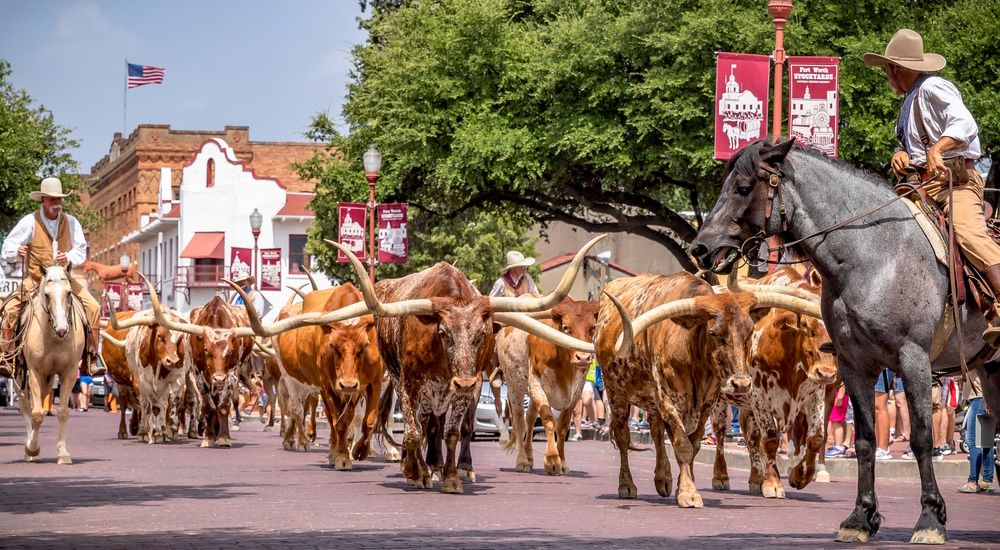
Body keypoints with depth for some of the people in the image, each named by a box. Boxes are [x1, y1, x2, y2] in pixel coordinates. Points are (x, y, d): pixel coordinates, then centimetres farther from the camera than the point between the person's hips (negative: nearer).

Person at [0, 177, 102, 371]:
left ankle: (91, 356, -2)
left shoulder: (71, 222, 2)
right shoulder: (29, 222, -5)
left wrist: (69, 258, -24)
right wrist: (17, 252, -30)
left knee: (93, 307, -15)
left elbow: (81, 251, -1)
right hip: (35, 281, -2)